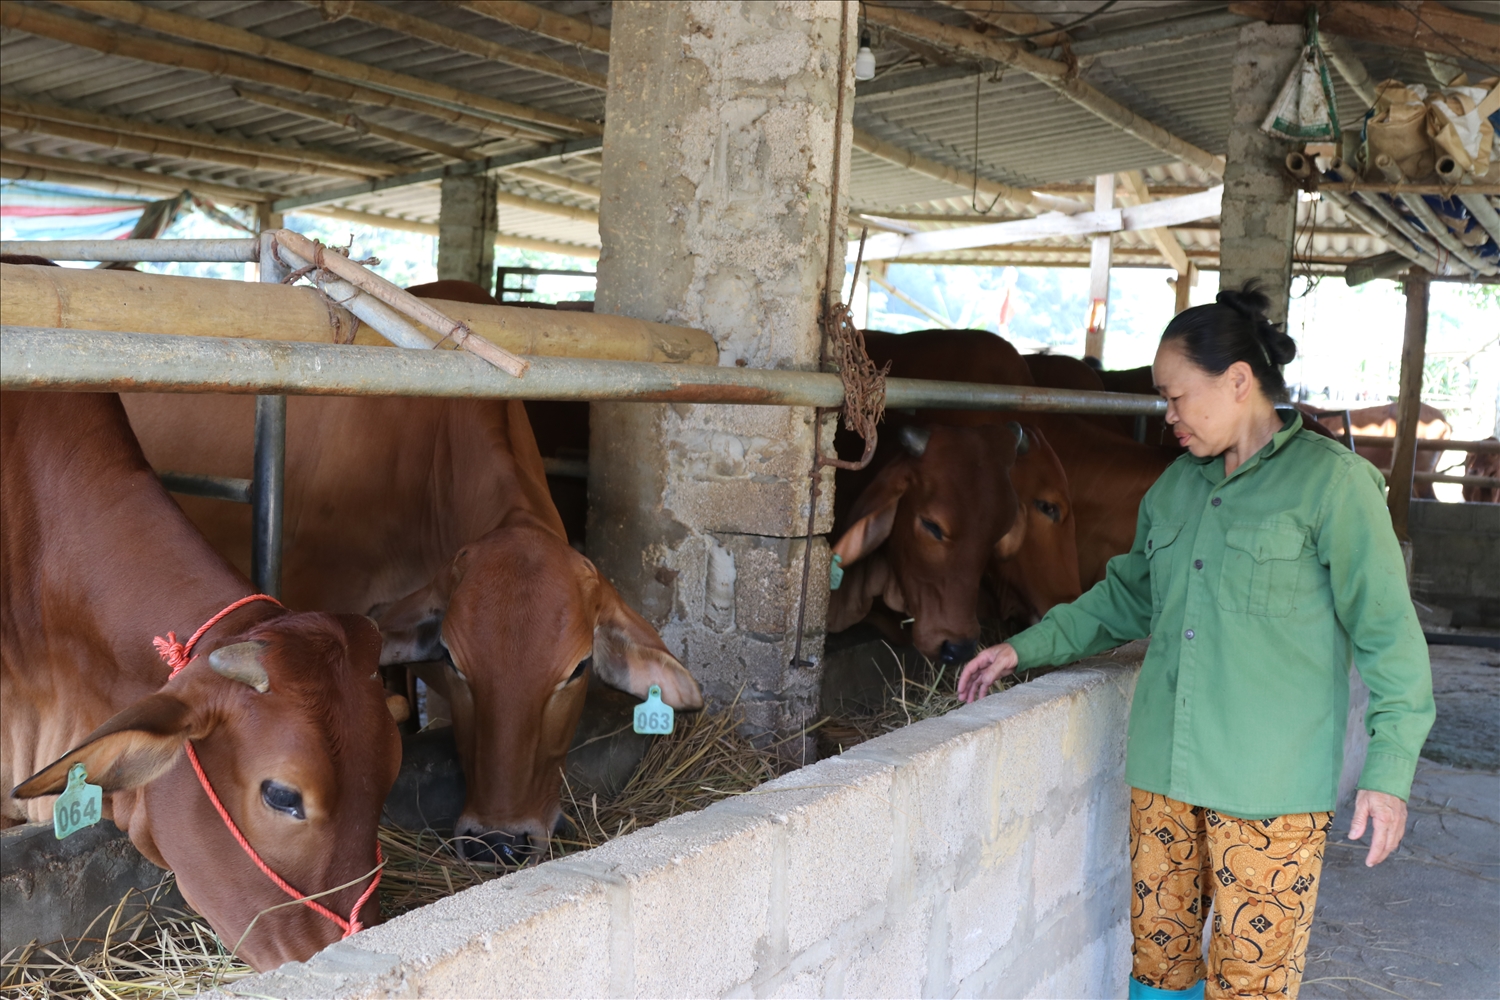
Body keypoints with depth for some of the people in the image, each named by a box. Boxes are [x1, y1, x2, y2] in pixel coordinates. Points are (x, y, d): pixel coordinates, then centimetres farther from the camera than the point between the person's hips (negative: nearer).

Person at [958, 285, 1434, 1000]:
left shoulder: (1331, 480, -6)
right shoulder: (1177, 485, 13)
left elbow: (1387, 632, -6)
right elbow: (1127, 596, 24)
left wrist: (1389, 772, -10)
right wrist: (1026, 649, 18)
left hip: (1272, 786, -6)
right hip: (1164, 771, 6)